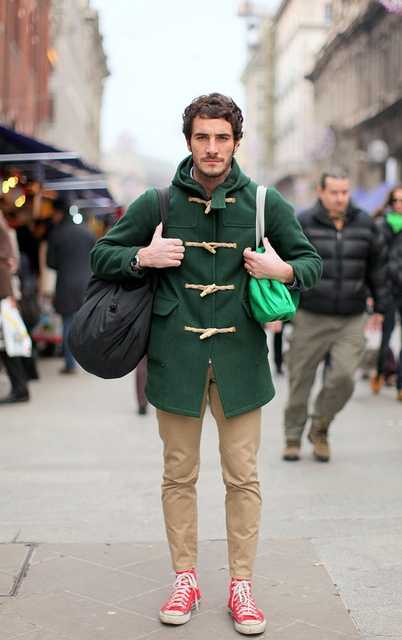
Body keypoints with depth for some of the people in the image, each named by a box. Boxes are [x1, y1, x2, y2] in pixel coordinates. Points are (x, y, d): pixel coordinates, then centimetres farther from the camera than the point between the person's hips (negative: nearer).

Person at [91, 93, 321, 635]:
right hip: (176, 355, 0)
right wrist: (143, 257, -10)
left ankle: (241, 585, 17)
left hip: (239, 355, 0)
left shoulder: (265, 202, 3)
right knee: (180, 474, 8)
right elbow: (101, 255, 9)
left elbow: (311, 261, 12)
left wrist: (282, 270, -10)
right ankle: (186, 579, 23)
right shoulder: (157, 203, 2)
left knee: (243, 477, 4)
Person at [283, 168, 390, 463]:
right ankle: (293, 438, 23)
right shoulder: (302, 224, -3)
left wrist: (380, 306, 16)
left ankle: (320, 429, 15)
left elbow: (377, 268, 15)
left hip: (351, 321, 2)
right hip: (310, 318, -2)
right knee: (300, 382, 4)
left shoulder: (365, 224, 6)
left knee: (343, 378, -11)